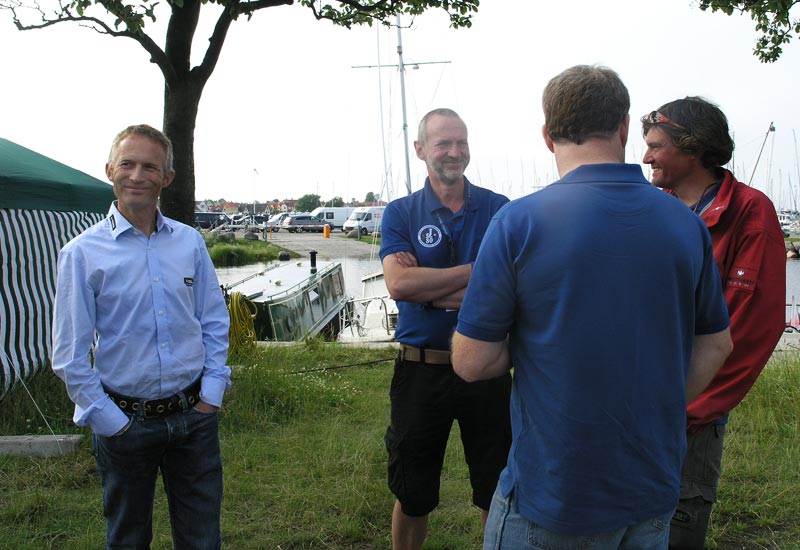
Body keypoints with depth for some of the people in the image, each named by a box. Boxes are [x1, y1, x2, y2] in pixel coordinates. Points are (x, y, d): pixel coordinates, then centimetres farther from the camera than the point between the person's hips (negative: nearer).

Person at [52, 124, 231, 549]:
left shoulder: (190, 242, 3)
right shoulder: (83, 253, -7)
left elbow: (214, 321, 9)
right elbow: (69, 356, -5)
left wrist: (211, 392, 1)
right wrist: (108, 420, -9)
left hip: (194, 415, 3)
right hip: (126, 423, -2)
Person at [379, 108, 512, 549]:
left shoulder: (499, 209, 0)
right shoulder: (400, 214, -1)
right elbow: (398, 284, -18)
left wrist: (432, 290, -20)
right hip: (420, 369, 0)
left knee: (497, 491, 15)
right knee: (412, 494, 17)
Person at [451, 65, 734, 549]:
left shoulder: (518, 223, -17)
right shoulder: (687, 224, -3)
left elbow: (472, 362, -14)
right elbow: (716, 346, 8)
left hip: (553, 498, -4)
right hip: (656, 492, 5)